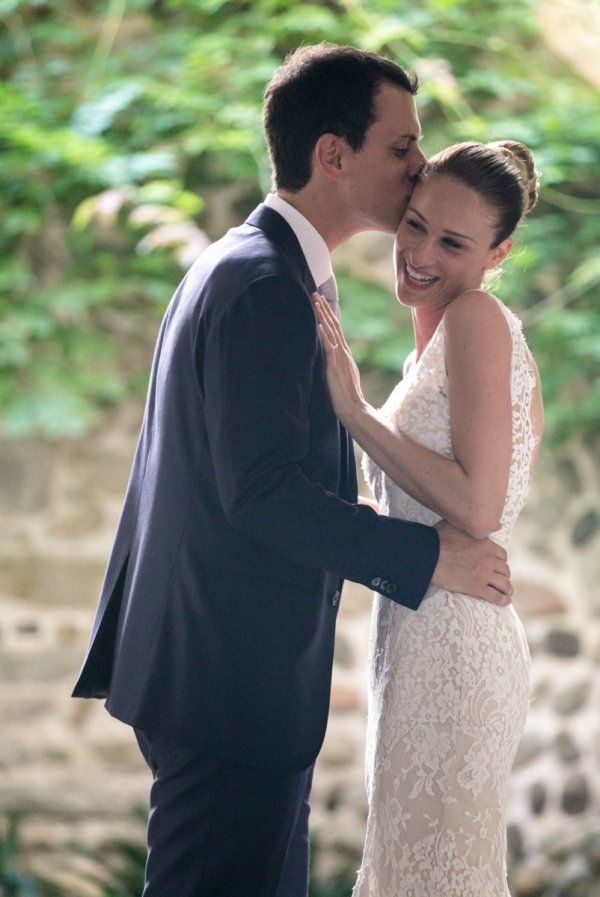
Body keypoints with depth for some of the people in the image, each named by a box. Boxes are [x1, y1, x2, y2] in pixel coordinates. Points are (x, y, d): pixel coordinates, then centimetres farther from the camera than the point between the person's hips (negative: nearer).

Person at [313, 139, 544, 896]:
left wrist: (354, 410, -20)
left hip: (448, 653, -10)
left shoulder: (477, 319, -13)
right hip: (420, 641, 10)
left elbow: (476, 506, -22)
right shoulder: (438, 342, 14)